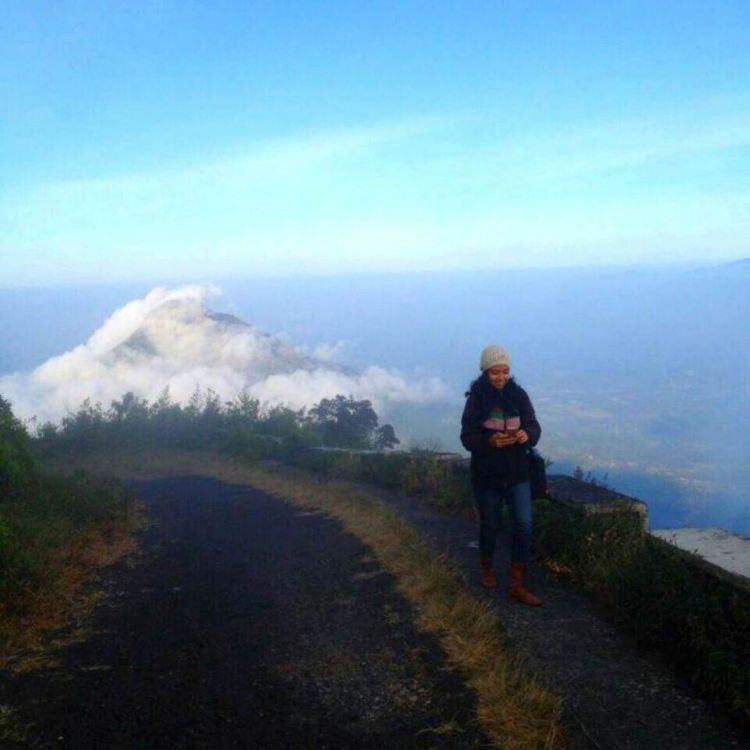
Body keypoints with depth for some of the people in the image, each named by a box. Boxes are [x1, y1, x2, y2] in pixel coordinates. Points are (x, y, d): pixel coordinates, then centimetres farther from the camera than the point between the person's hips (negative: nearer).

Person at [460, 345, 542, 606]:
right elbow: (467, 438, -11)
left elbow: (535, 428, -1)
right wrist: (491, 441, -29)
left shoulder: (519, 395, -2)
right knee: (490, 525, 12)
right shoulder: (476, 399, -9)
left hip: (517, 473, 2)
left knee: (524, 525, -7)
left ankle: (517, 586, 3)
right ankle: (487, 569, 39)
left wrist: (527, 434, -24)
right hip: (487, 474, -2)